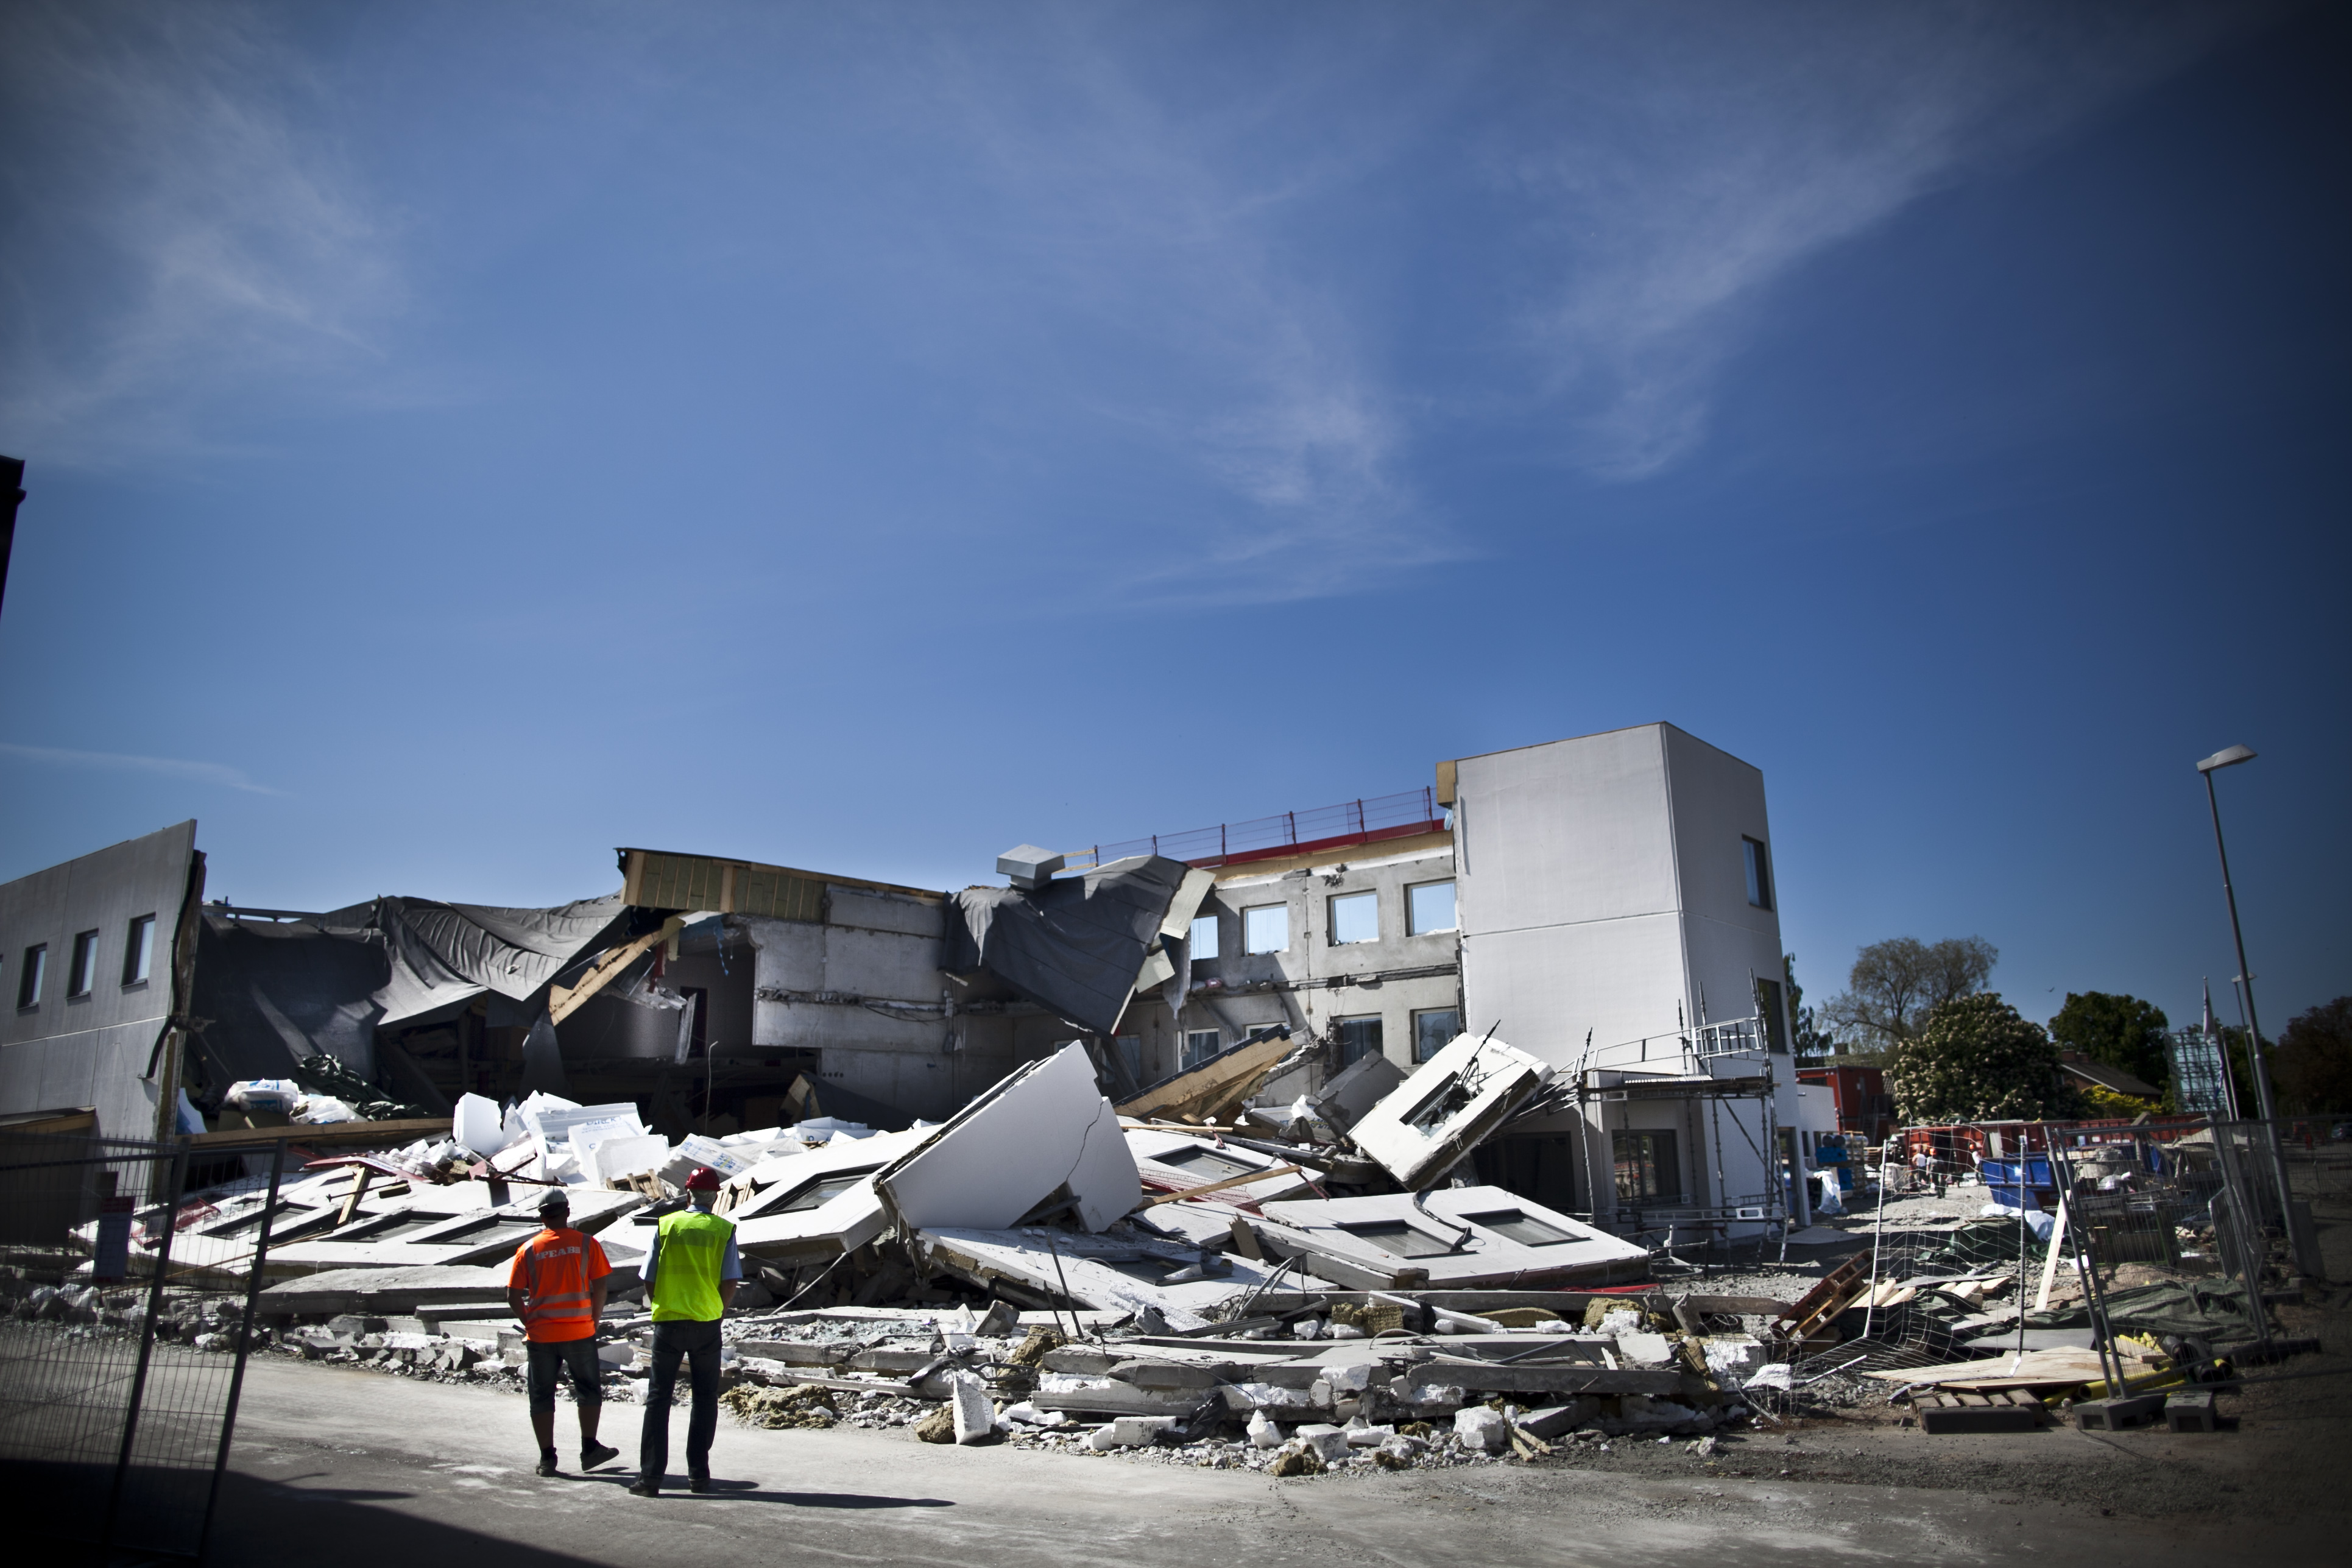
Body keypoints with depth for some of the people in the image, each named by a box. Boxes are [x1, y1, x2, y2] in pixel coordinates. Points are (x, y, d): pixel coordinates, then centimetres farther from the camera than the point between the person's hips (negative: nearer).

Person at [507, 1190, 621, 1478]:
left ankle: (547, 1457, 14)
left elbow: (513, 1296, -3)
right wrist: (594, 1322, 7)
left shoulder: (528, 1249, 1)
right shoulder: (586, 1243, -2)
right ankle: (589, 1449, 15)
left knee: (541, 1395, 12)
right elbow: (600, 1287, -4)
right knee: (589, 1389, 14)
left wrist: (530, 1324, 9)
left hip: (540, 1335, 1)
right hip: (579, 1332, -1)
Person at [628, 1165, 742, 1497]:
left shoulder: (665, 1226, 0)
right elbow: (730, 1283, -5)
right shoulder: (723, 1230, -2)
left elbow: (649, 1279, 1)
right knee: (705, 1398, 11)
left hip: (667, 1323, 0)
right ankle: (699, 1475, 12)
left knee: (658, 1398, 8)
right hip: (706, 1324, 0)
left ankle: (651, 1476, 5)